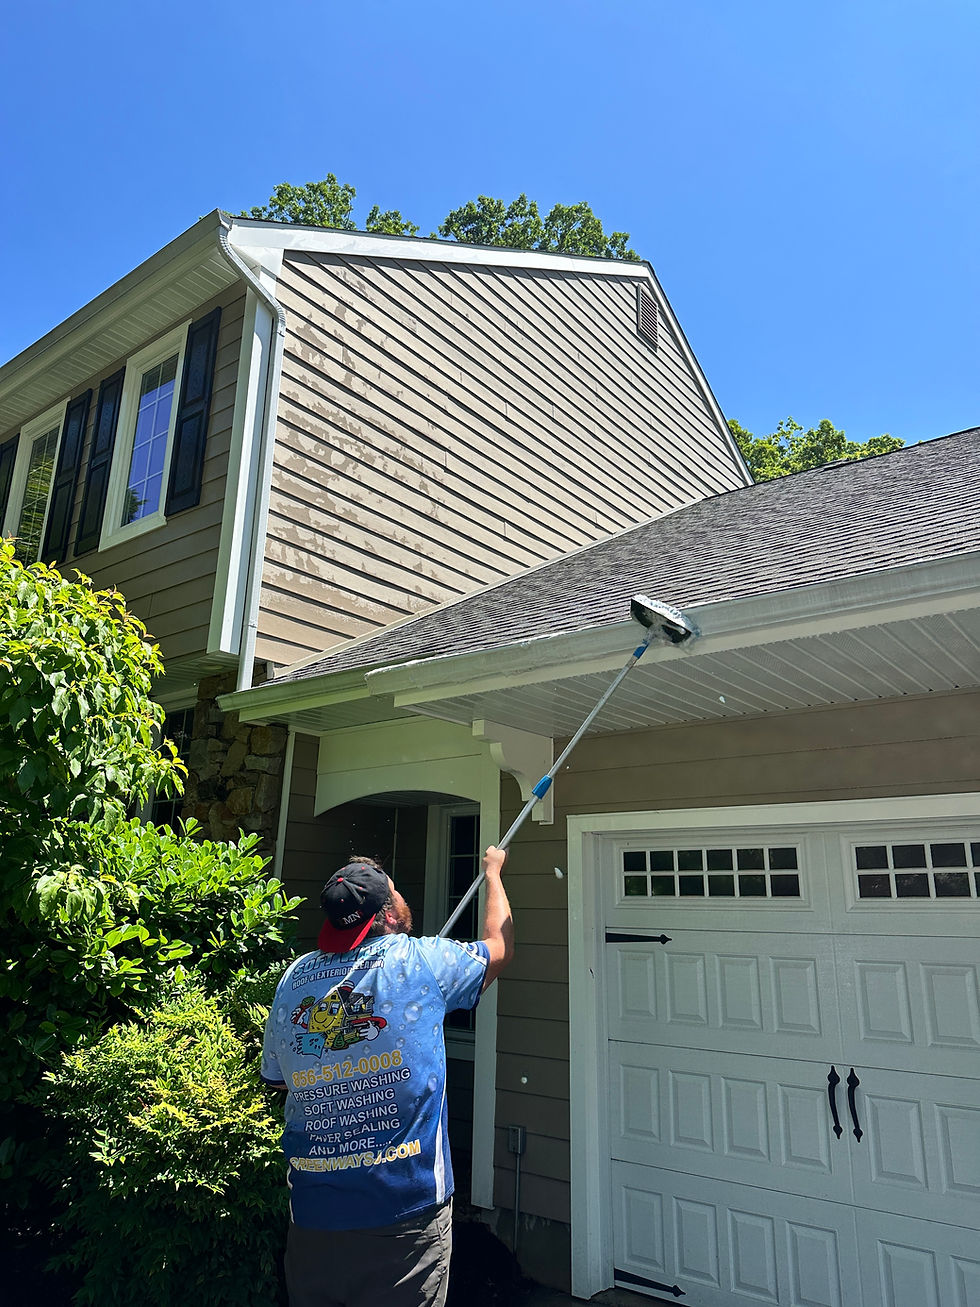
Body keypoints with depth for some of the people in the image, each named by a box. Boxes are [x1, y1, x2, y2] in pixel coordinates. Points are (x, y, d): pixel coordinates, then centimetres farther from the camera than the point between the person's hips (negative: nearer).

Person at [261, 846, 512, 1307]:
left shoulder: (294, 978, 0)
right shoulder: (421, 963, -13)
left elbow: (275, 1078, 15)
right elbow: (499, 946, 6)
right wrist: (493, 872, 21)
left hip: (313, 1209, 4)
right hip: (405, 1205, -4)